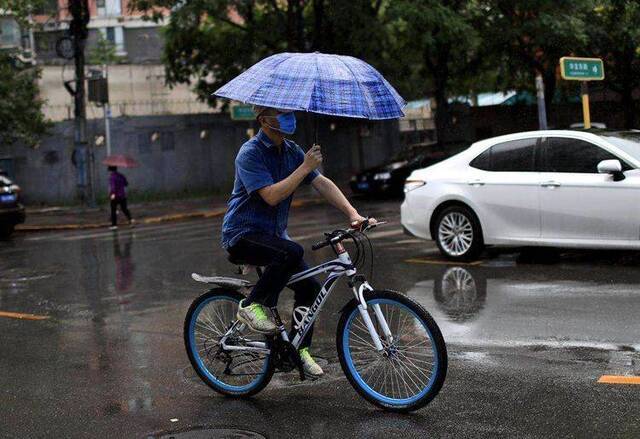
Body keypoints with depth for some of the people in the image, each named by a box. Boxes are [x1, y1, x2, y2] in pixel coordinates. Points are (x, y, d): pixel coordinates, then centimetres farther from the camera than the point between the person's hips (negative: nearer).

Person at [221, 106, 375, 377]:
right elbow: (271, 196, -27)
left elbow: (322, 183, -1)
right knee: (292, 252, -34)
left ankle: (299, 349, 15)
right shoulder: (250, 153, -17)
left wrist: (352, 214, -13)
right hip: (243, 233, -8)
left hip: (273, 233, 8)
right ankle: (252, 305, -16)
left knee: (309, 286, -1)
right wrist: (305, 167, -25)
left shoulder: (291, 151, 6)